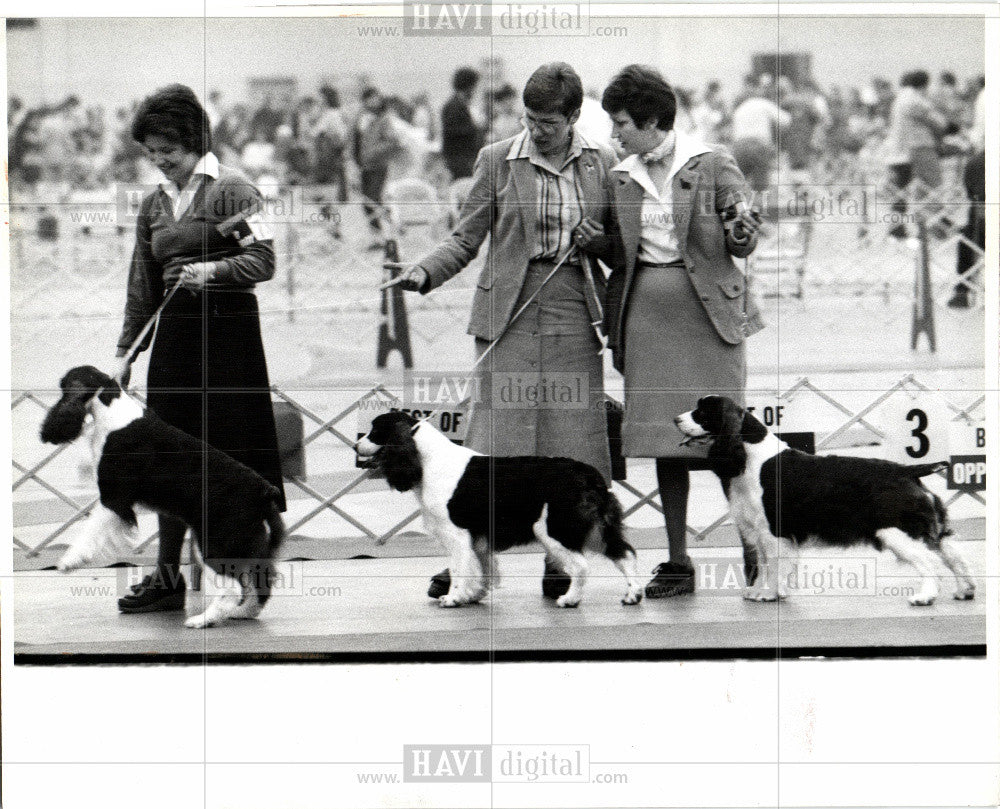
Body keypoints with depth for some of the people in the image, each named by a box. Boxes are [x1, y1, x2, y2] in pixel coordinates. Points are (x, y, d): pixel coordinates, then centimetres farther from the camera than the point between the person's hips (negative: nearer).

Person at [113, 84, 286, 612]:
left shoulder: (231, 190, -5)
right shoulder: (153, 205, 14)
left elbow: (264, 261, -10)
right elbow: (142, 287, 16)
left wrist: (212, 270, -25)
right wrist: (124, 351, 11)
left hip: (229, 330, -6)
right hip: (174, 333, 6)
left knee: (230, 450, -4)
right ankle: (167, 576, 9)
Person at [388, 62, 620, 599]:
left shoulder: (602, 164, 7)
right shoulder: (496, 160, 3)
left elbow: (621, 248, 16)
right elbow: (466, 239, 4)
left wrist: (599, 241, -6)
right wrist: (422, 273, -12)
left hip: (575, 314, 2)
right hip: (510, 313, -2)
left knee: (571, 440, 0)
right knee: (495, 435, -6)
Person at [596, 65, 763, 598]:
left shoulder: (712, 165, -2)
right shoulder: (621, 178, 11)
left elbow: (743, 246, -2)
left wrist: (740, 231, -22)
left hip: (707, 312, -4)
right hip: (647, 314, 5)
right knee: (663, 442, 5)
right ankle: (677, 564, 10)